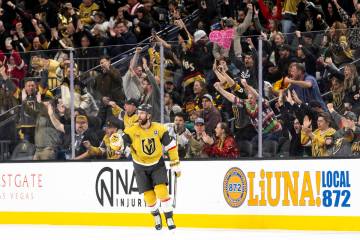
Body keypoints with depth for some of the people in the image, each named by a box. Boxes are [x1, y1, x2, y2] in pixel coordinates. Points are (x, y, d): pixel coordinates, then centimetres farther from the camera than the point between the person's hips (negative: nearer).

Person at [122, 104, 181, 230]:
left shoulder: (159, 129, -14)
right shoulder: (132, 131, -15)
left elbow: (171, 146, -6)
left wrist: (175, 165, -5)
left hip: (157, 164, -1)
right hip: (141, 167, 1)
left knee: (161, 190, -19)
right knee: (149, 196, 0)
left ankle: (169, 218, -8)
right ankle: (156, 216, 28)